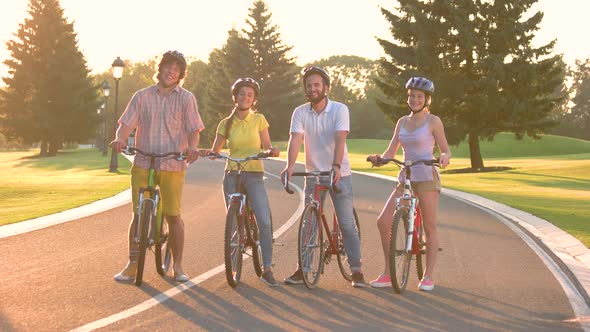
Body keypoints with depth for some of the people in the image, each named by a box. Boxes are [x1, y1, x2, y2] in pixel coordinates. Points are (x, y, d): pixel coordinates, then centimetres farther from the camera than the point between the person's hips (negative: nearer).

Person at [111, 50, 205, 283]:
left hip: (173, 165, -1)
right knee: (139, 214, 1)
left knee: (173, 215, 1)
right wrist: (119, 139, -20)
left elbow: (193, 129, -3)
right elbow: (127, 123, 2)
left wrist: (192, 147, -23)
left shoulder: (186, 98, 5)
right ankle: (132, 265, 10)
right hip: (143, 164, 1)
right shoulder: (142, 96, 8)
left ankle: (178, 266, 13)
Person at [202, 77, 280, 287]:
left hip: (254, 175, -1)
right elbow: (216, 151, 9)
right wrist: (206, 152, -13)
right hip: (232, 175, 1)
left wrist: (272, 151, -16)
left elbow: (266, 146, 6)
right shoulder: (226, 124, 7)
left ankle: (267, 269, -7)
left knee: (264, 222, -15)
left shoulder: (259, 120, 4)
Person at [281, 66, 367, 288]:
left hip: (339, 175, -2)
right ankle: (303, 269, 12)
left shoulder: (340, 109, -9)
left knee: (347, 224, -3)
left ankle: (356, 271, 3)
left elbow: (339, 139, -22)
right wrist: (290, 166, -33)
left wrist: (336, 166, -37)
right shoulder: (300, 113, -3)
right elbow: (295, 139, -15)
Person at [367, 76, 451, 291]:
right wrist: (379, 158, -10)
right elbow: (391, 152, 11)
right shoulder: (402, 122, 14)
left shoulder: (433, 121, 0)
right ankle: (388, 274, 3)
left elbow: (446, 150, 1)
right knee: (383, 221, -6)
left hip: (427, 178, -5)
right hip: (405, 178, 5)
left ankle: (428, 276, 8)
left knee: (429, 227, -2)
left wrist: (444, 158, -22)